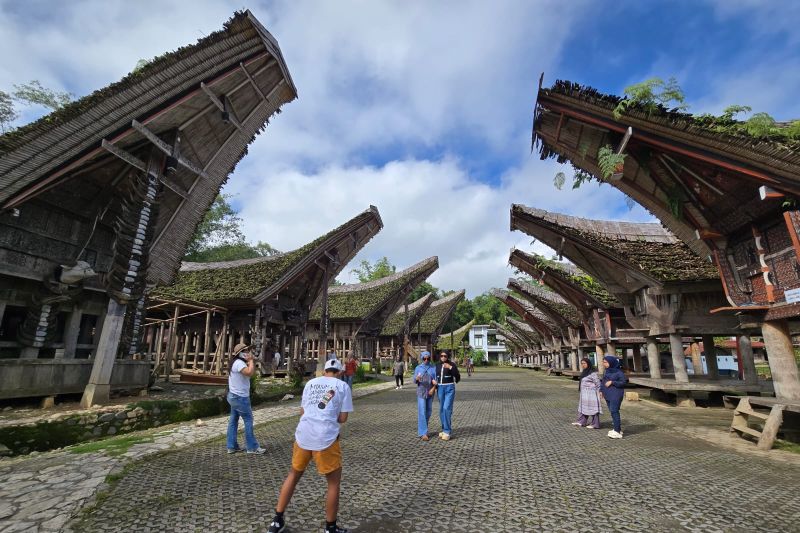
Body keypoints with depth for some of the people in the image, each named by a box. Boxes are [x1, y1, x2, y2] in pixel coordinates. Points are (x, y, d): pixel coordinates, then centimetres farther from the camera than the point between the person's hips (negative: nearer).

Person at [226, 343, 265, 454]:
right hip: (240, 397, -10)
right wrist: (251, 360, -24)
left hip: (234, 396, 10)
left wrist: (252, 362, 1)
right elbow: (249, 372, -37)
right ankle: (252, 447, 5)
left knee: (233, 421, 13)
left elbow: (251, 372, 15)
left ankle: (232, 446, 20)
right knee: (248, 420, -2)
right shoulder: (239, 363, -21)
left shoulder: (237, 362, 12)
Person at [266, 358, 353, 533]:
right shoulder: (342, 386, 1)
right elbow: (342, 418, -1)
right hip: (326, 438, -4)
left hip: (303, 435, 5)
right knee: (334, 481, 15)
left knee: (293, 475, 26)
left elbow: (302, 411, 18)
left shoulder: (310, 383, 13)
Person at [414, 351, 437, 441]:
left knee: (428, 411, 9)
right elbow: (414, 381, -1)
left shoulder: (433, 368, 2)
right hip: (421, 392, -2)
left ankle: (423, 429, 27)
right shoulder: (418, 368, 1)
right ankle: (422, 433, -4)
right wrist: (417, 378, -24)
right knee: (422, 412, -8)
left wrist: (433, 389, -17)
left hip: (430, 392, 2)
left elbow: (436, 380, 0)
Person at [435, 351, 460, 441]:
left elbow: (458, 377, -15)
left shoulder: (452, 364, -8)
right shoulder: (437, 365, 7)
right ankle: (444, 430, 21)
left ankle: (447, 432, -7)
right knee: (441, 410, 9)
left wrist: (450, 367, -24)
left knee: (447, 409, -14)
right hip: (440, 388, 5)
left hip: (449, 388, -5)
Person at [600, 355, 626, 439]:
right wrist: (601, 390, 9)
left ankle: (617, 432, -6)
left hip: (616, 394, -7)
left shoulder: (618, 372, -11)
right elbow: (603, 381, 17)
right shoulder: (606, 372, 10)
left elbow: (623, 383, -11)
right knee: (612, 412, 11)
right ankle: (618, 429, 22)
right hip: (608, 394, 7)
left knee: (614, 411, -10)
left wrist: (612, 382, -18)